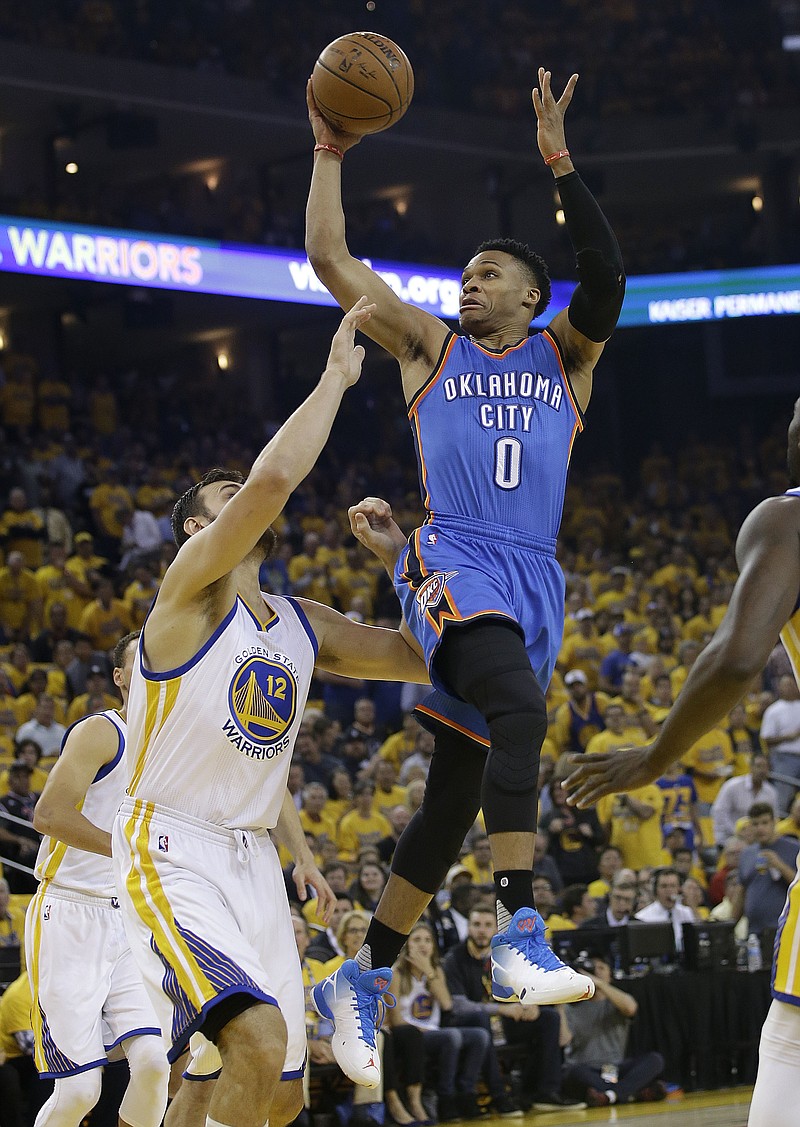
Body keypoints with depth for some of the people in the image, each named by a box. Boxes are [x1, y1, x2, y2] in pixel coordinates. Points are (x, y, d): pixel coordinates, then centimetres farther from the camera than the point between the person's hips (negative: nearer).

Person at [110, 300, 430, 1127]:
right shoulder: (192, 584, -8)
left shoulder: (305, 626, 14)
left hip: (253, 864, 8)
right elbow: (274, 477, -24)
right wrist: (336, 376, -16)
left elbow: (432, 661, 17)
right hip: (171, 858, -8)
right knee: (260, 1044, -30)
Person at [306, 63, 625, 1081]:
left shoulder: (564, 356, 16)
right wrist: (330, 150, 9)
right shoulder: (432, 347, 15)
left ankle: (366, 974, 17)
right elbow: (328, 257, 11)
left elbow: (604, 283, -5)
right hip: (452, 565, -3)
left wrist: (560, 167, -12)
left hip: (533, 580, 3)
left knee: (457, 790, 5)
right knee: (518, 709, -32)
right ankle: (518, 937, -40)